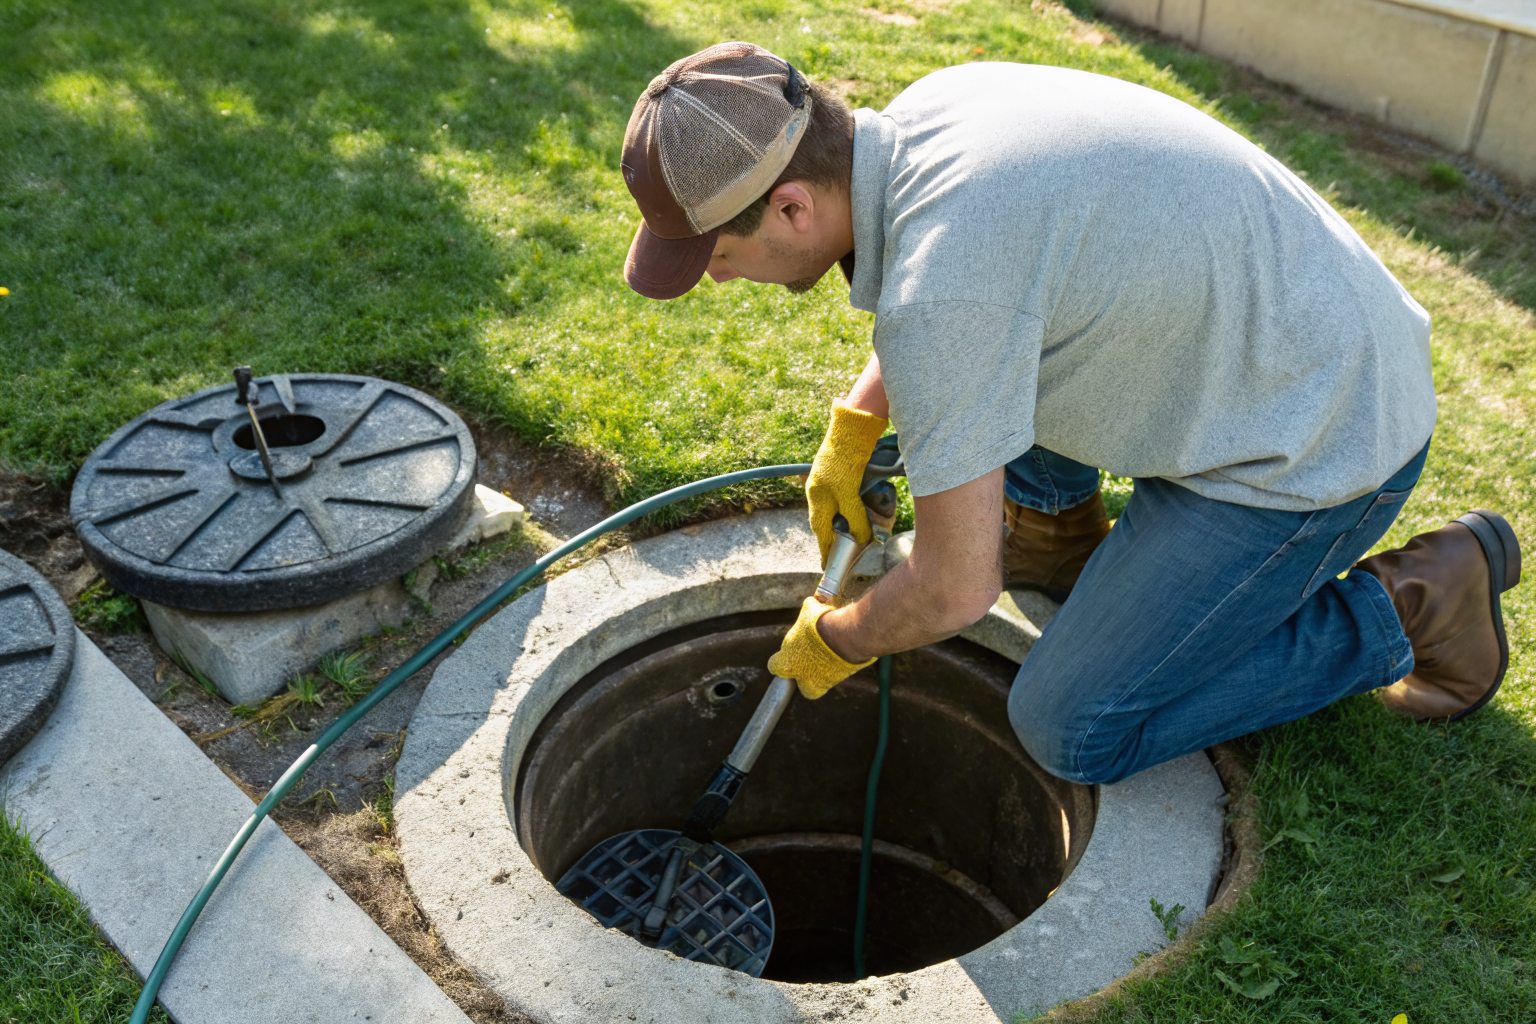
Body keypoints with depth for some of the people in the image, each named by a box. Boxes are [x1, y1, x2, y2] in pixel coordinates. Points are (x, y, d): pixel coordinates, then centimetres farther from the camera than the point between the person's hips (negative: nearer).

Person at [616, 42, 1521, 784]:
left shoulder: (938, 289, -32)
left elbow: (956, 592, -23)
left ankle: (1413, 605, 6)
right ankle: (1057, 534, 26)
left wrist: (836, 641, -1)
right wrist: (855, 426, 13)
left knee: (1076, 732, -3)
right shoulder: (929, 108, -5)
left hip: (1312, 451, -8)